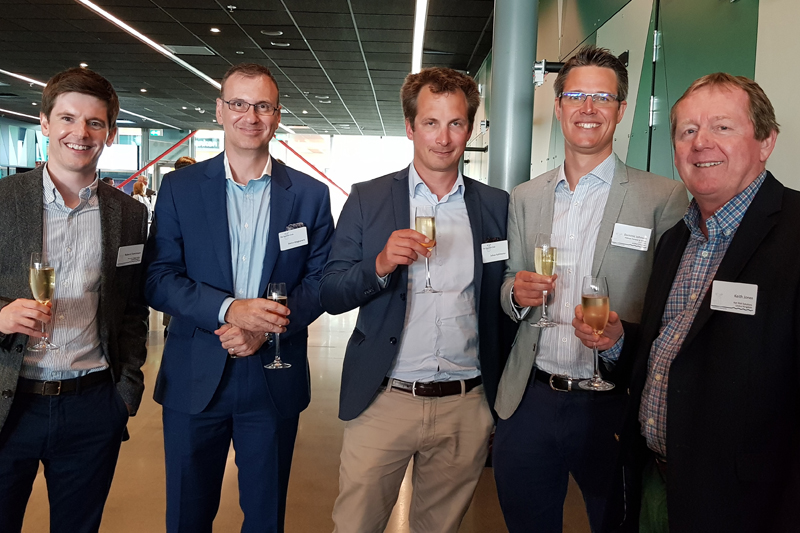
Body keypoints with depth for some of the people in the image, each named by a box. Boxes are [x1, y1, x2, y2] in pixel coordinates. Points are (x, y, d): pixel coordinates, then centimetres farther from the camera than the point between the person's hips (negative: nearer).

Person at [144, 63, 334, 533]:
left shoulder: (311, 195, 1)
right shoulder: (180, 188, 1)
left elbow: (321, 281, -1)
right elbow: (158, 279, -4)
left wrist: (264, 328, -16)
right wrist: (229, 309, -20)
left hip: (275, 382, 0)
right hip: (195, 380, 0)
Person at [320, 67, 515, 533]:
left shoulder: (497, 206, 4)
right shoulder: (368, 200, 0)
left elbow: (504, 303, 9)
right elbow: (331, 296, -2)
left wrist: (502, 404, 8)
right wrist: (380, 265, -21)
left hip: (466, 407, 2)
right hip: (383, 402, -1)